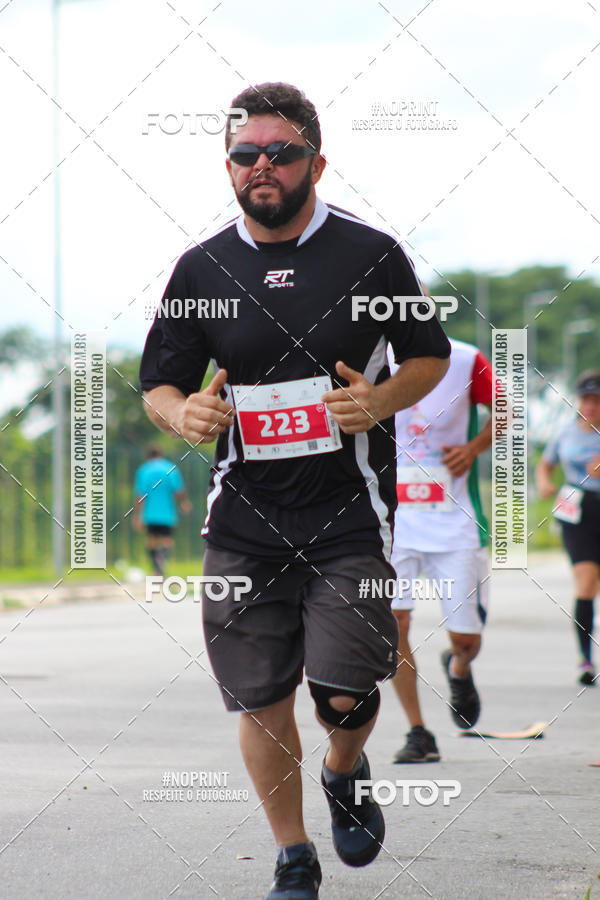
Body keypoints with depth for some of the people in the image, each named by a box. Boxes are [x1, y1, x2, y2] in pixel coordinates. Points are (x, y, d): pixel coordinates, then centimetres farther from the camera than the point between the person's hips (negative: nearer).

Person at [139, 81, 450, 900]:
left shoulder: (372, 254, -1)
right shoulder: (201, 269, 4)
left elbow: (431, 357, 9)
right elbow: (157, 384, 11)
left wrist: (380, 401, -12)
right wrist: (183, 413, -13)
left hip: (349, 514, -2)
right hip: (245, 520, 2)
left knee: (345, 694, -8)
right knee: (261, 698, 3)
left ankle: (344, 774, 28)